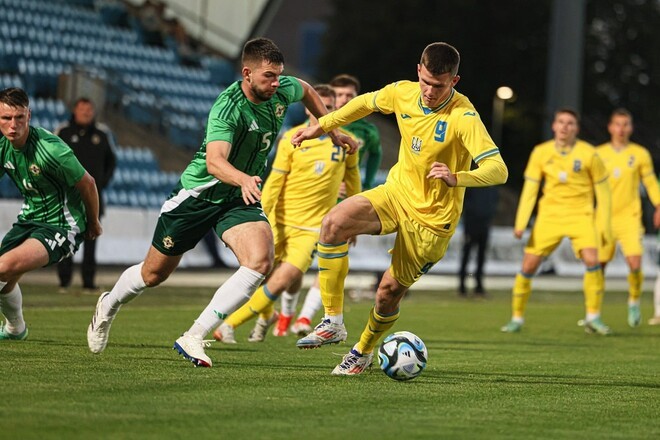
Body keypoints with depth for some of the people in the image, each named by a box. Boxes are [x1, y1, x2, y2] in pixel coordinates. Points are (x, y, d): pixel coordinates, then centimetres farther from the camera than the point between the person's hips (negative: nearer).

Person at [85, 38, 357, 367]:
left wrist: (332, 132, 20)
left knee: (260, 261, -24)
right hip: (198, 193, -5)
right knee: (154, 274, 9)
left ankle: (193, 338, -21)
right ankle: (108, 306, 44)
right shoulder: (228, 107, -28)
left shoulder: (282, 91, -8)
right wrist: (244, 179, -61)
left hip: (240, 200, 5)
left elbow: (305, 90, 19)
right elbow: (214, 161, -43)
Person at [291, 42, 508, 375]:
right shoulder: (403, 93, -7)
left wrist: (456, 178, -48)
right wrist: (321, 126, 18)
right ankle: (333, 322, -16)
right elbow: (367, 102, 17)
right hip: (398, 192, 5)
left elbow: (498, 170, -32)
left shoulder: (463, 117, -24)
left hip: (432, 218, -4)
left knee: (390, 290, 2)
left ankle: (364, 351, 35)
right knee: (334, 223, -23)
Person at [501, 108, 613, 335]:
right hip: (549, 214, 2)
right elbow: (529, 189, 4)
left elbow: (602, 190, 2)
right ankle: (517, 318, 11)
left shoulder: (589, 154, -5)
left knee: (592, 260, -22)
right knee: (529, 265, -4)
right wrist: (520, 223, -2)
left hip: (580, 214, -2)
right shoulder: (541, 153, 0)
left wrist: (605, 224, 0)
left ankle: (593, 318, -9)